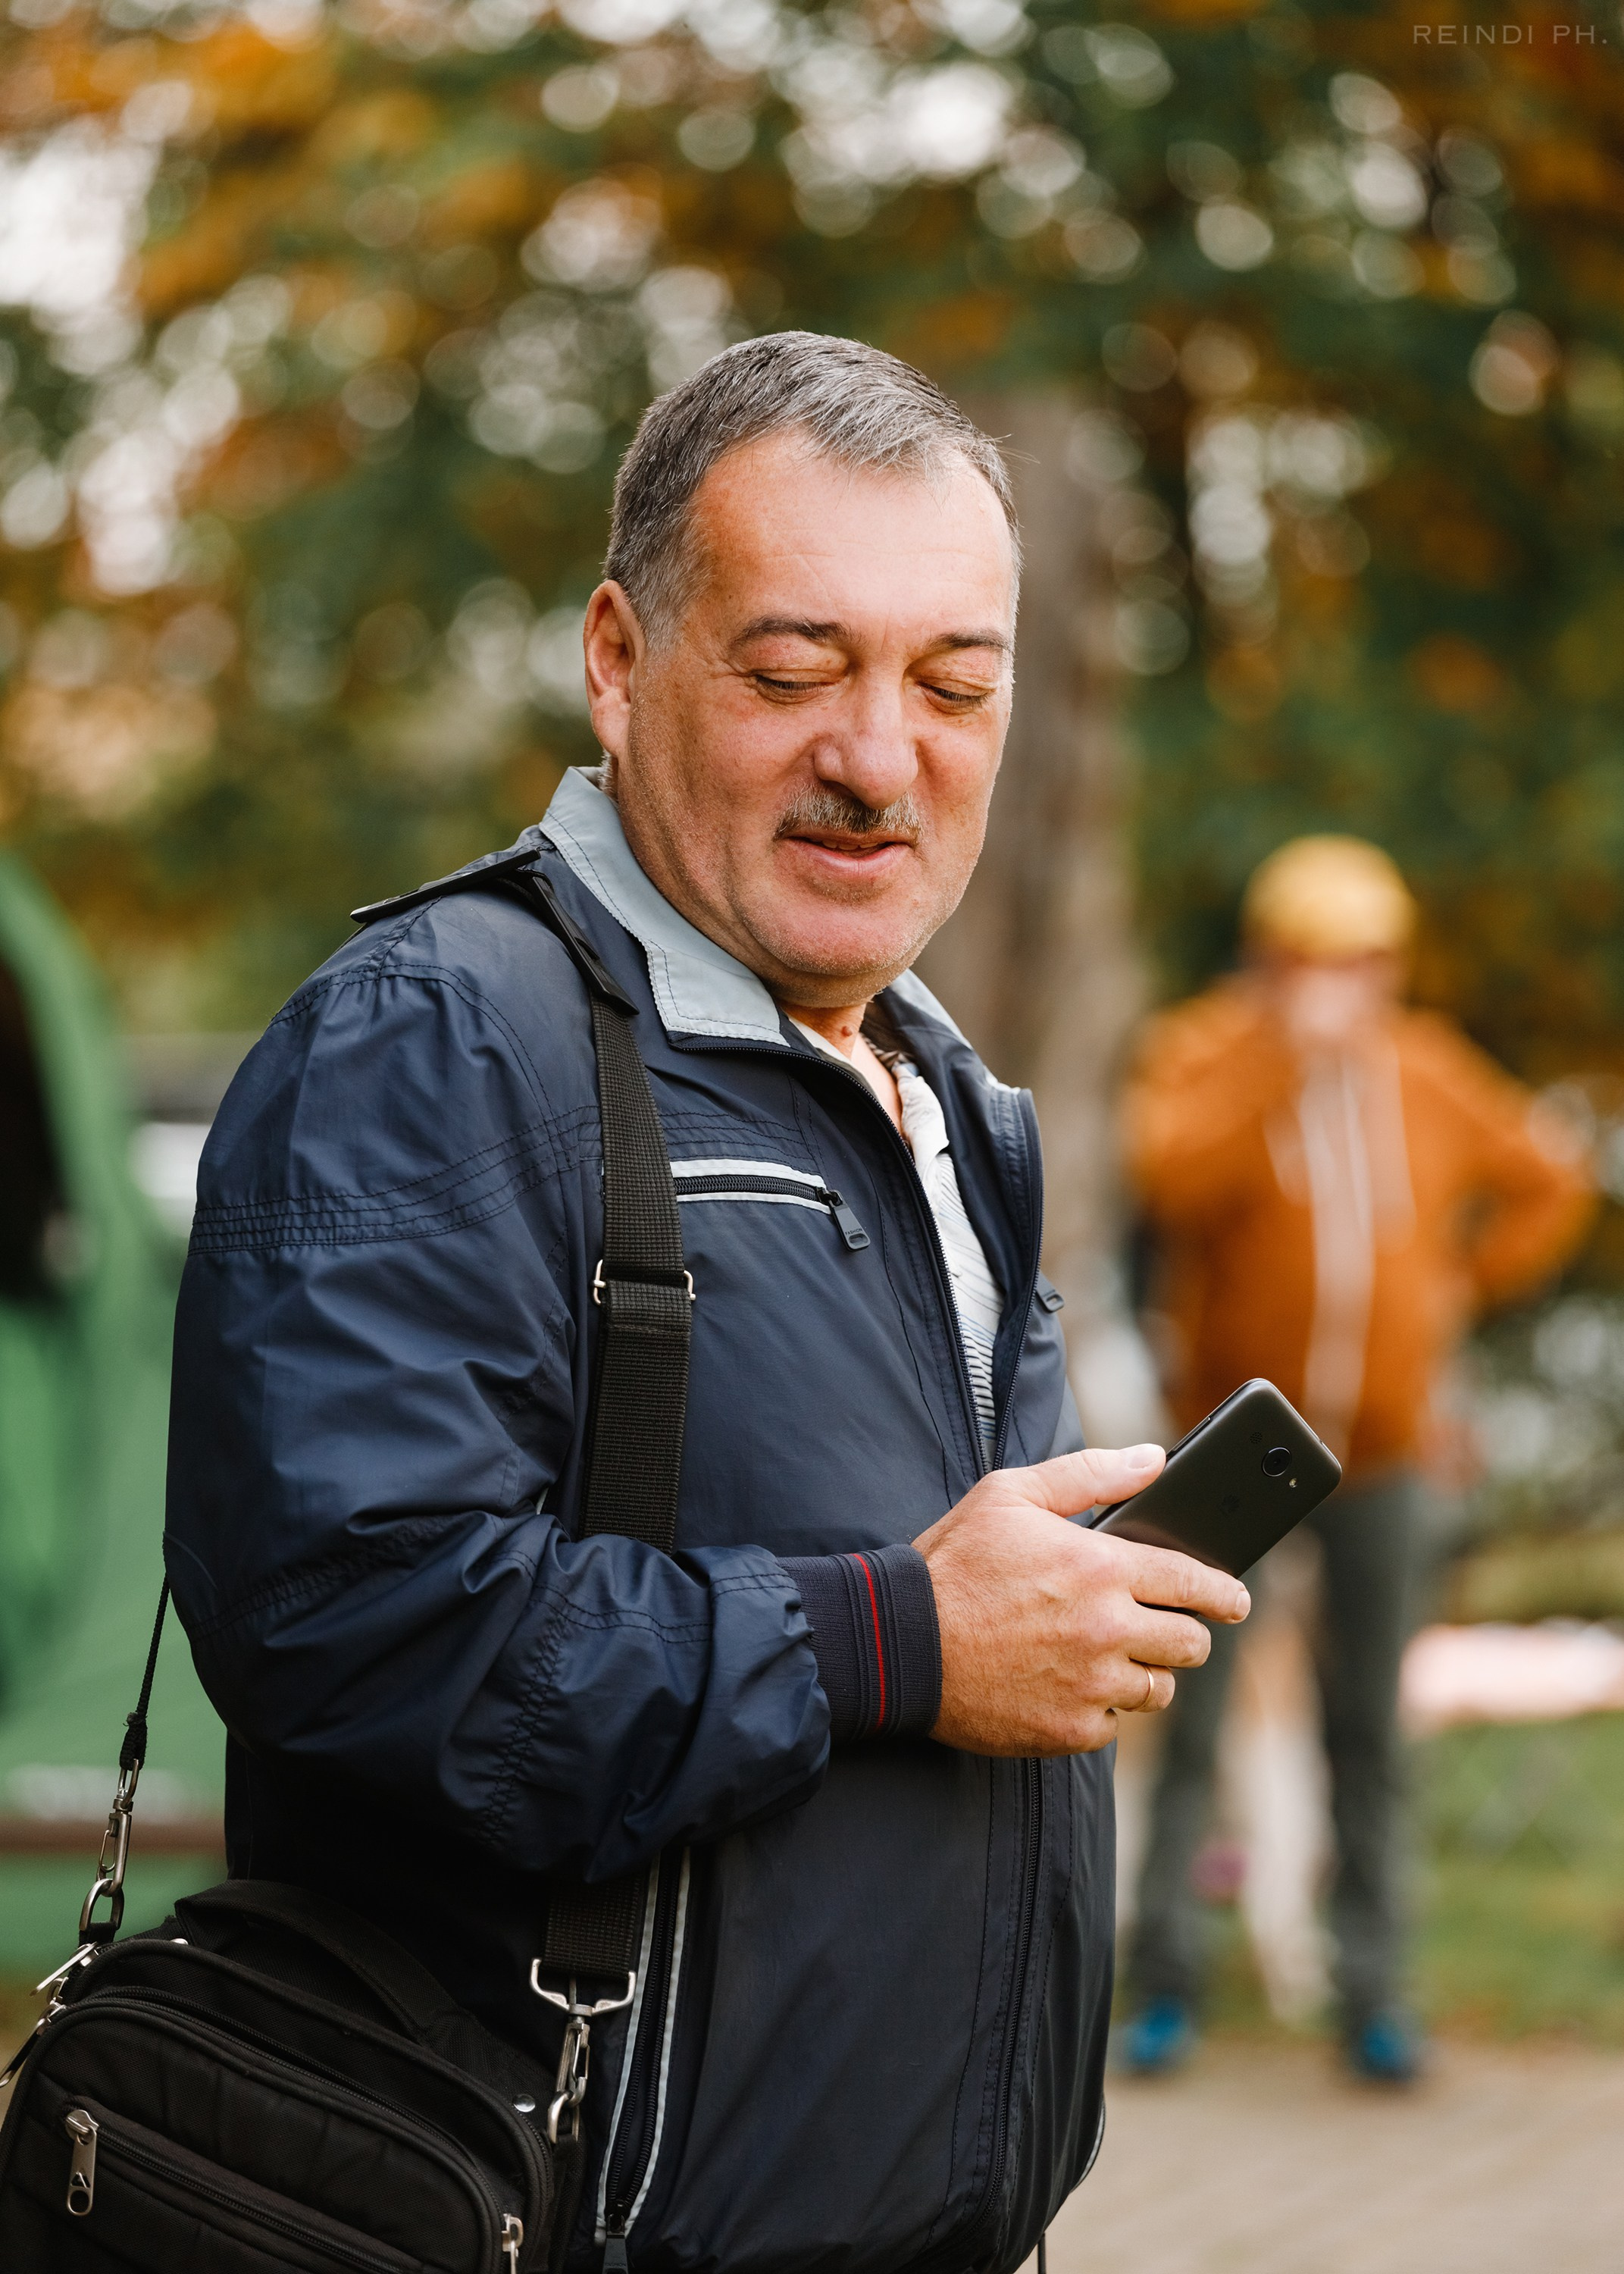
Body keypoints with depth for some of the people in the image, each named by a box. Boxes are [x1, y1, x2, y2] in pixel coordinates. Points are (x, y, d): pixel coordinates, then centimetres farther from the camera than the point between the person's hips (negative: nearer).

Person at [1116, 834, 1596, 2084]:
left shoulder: (1431, 1075, 6)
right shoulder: (1206, 1052, -4)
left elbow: (1550, 1182, 20)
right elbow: (1175, 1172, -25)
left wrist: (1467, 1284, 7)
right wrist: (1286, 1054, -28)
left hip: (1379, 1453, 3)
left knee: (1370, 1730, 5)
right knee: (1191, 1712, -6)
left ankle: (1373, 1991, 11)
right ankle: (1166, 1981, 2)